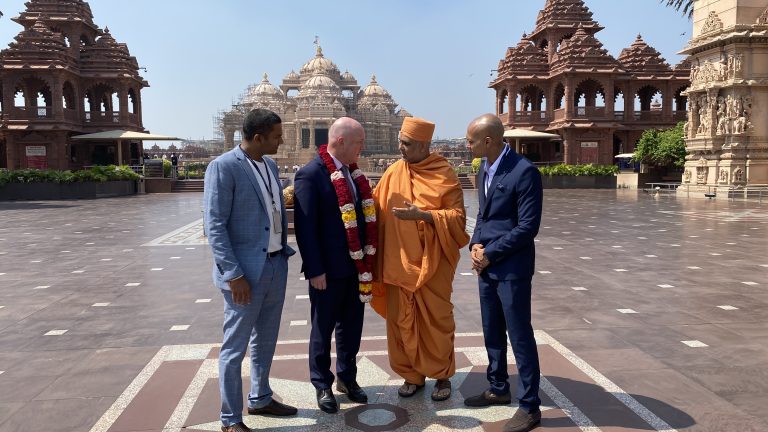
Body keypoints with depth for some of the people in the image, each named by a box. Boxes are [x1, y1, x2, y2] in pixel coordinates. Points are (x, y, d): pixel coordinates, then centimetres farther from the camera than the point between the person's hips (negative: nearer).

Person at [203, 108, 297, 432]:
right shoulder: (223, 167, -14)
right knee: (235, 348, 5)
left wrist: (284, 251, 9)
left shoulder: (270, 165, 9)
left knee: (265, 341, 20)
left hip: (276, 266, 8)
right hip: (245, 272, -7)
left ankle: (260, 399, 38)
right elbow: (215, 225, -16)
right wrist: (234, 274, -18)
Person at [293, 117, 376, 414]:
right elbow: (305, 227, -17)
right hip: (328, 269, -7)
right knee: (323, 329, 11)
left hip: (356, 265, 7)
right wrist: (315, 270, -18)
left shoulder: (353, 172, 8)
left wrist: (367, 258, 10)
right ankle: (322, 385, 27)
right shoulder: (310, 174, -15)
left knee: (351, 325, 17)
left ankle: (346, 377, 35)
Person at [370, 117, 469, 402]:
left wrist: (422, 215, -21)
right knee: (401, 320, 8)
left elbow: (457, 217, -9)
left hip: (432, 261, -3)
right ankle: (411, 375, 25)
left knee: (437, 319, 6)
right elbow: (377, 209, 8)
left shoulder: (444, 175, -5)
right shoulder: (393, 172, 5)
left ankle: (442, 376, 23)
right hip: (398, 261, 3)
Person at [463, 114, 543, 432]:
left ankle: (529, 406, 15)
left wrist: (490, 253, -15)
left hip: (511, 268, -8)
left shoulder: (524, 172, -16)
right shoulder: (484, 169, 10)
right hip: (486, 266, 8)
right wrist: (475, 244, -1)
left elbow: (528, 226, -18)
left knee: (519, 336, 1)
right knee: (492, 332, 18)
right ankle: (498, 389, 35)